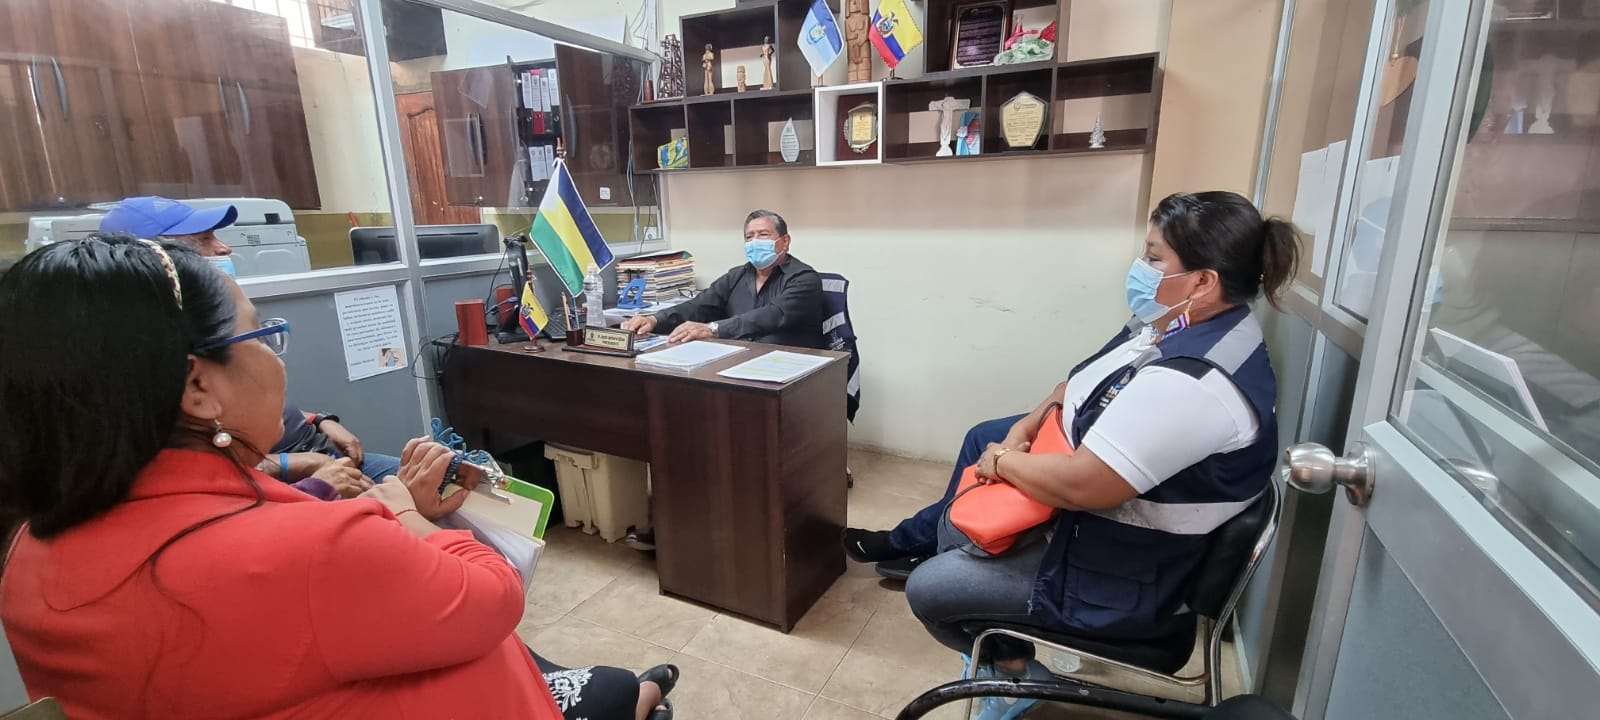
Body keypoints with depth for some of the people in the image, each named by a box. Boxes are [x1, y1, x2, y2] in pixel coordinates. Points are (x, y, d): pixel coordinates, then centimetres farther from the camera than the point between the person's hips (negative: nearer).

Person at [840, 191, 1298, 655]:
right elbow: (1085, 386, 8)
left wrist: (1003, 461, -17)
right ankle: (914, 543, 38)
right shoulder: (1180, 325, -1)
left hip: (1130, 578, -9)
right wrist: (1028, 425, -7)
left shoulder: (1193, 381, -33)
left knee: (928, 590, -5)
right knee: (984, 438, 20)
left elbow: (1081, 484, -35)